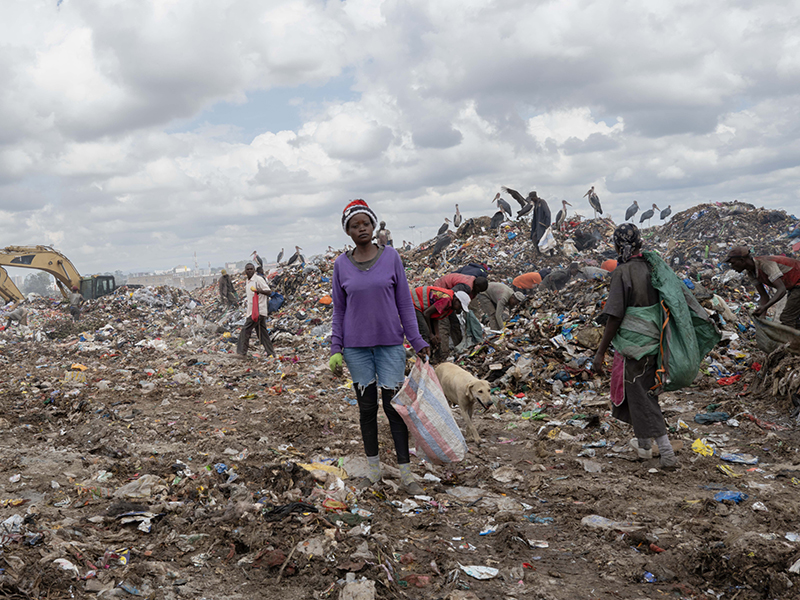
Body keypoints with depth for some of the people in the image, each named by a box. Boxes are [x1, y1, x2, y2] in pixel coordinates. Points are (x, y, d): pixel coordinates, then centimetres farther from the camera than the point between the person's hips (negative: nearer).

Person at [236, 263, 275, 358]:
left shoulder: (258, 279, -11)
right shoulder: (248, 281, 17)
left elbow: (268, 291, -15)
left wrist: (259, 290, -31)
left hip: (258, 310, -9)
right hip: (253, 310, 9)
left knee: (245, 330, -10)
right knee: (262, 332, 10)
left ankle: (241, 352, -6)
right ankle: (270, 352, 13)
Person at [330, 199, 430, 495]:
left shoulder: (391, 257, -2)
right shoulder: (341, 265, 2)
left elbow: (404, 303, 2)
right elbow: (339, 310, 7)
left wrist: (417, 342, -1)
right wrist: (336, 349, 1)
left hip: (390, 344, -1)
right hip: (356, 347, 1)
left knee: (394, 407, 0)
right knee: (367, 408, 8)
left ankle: (406, 473, 8)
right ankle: (373, 469, 22)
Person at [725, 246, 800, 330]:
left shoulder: (765, 263, -32)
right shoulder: (750, 272, -5)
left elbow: (782, 290, -39)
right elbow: (764, 297, -2)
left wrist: (764, 307, -50)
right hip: (793, 286, 9)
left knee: (787, 318, -13)